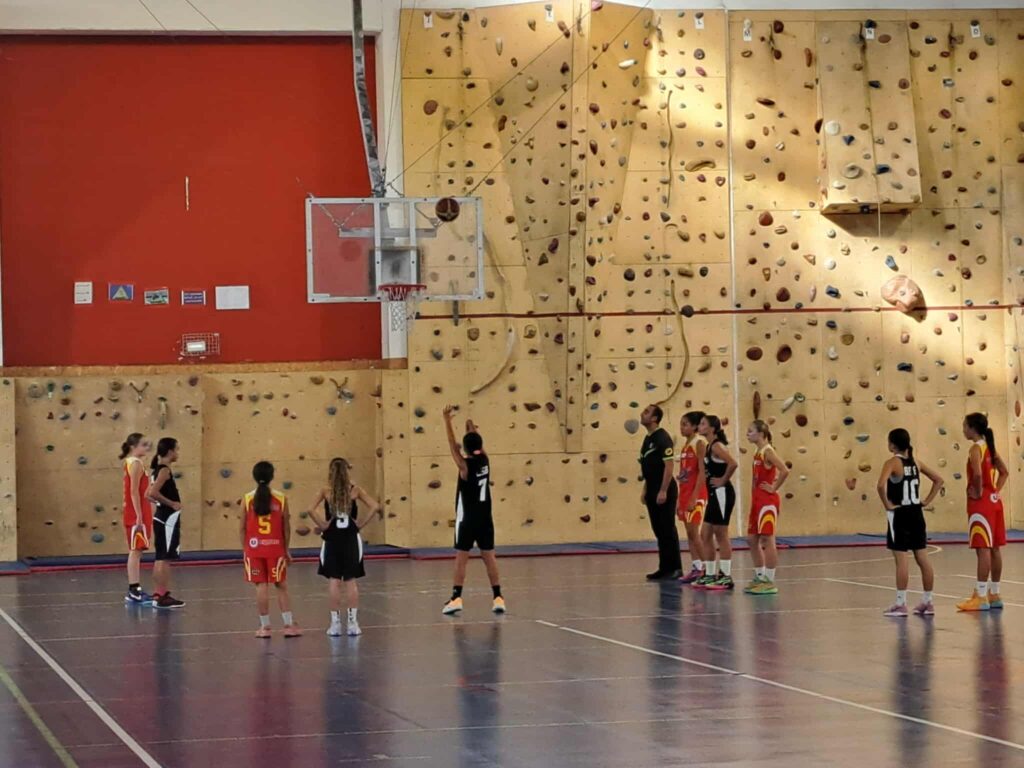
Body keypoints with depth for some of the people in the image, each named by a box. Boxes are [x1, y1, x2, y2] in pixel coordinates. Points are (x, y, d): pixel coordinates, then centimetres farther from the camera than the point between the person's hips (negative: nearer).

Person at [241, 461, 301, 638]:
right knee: (281, 586, 9)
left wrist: (244, 549, 8)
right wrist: (286, 549, 10)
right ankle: (288, 625, 9)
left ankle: (265, 627, 6)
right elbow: (286, 527, 0)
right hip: (275, 548, 0)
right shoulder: (281, 498, -4)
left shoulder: (247, 499, -3)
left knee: (261, 586, 4)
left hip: (254, 548, 0)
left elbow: (242, 528, 0)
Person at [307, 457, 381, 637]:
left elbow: (311, 510, -19)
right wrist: (362, 524, -3)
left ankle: (335, 624, 5)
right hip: (350, 538, 1)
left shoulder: (326, 491, -5)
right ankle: (353, 623, 4)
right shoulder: (354, 490, -3)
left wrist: (321, 526, -7)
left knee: (334, 581, 4)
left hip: (332, 539, -1)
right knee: (351, 581, 6)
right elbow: (375, 507, -11)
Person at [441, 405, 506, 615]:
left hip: (467, 519, -5)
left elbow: (452, 445, -10)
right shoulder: (484, 460, 1)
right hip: (484, 518, 5)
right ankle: (498, 598, 3)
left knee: (461, 557, -4)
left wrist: (447, 421, -6)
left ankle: (457, 598, -8)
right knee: (489, 556, 6)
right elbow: (477, 443, 20)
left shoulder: (465, 465, -13)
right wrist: (471, 428, 34)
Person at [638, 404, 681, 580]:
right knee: (659, 531, 11)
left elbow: (669, 465, -19)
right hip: (652, 492, 9)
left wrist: (663, 491, -23)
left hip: (664, 492, -9)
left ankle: (675, 569, -1)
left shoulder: (662, 438, -13)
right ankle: (664, 568, 16)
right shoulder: (647, 439, 15)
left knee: (668, 530, -5)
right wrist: (645, 490, 19)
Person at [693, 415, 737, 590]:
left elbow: (733, 464, -29)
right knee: (706, 534, 12)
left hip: (722, 493, -10)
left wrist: (723, 480, -19)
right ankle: (710, 575, 18)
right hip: (714, 495, 10)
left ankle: (726, 577, 2)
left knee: (721, 535, -4)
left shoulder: (717, 446, -15)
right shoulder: (710, 447, 13)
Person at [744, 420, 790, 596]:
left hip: (767, 501, -10)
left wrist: (774, 488, -17)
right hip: (757, 500, 10)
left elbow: (785, 471, -26)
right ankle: (760, 577, 20)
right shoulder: (758, 452, 13)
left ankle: (770, 581, -4)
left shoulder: (767, 451, -14)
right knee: (752, 539, 12)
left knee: (767, 540, -7)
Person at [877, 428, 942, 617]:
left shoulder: (892, 463, -12)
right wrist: (927, 501, 11)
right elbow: (938, 480, 14)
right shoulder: (916, 463, 8)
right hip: (916, 514, 6)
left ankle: (900, 604, -3)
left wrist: (887, 505, -16)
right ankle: (927, 602, 13)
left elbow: (881, 485, -29)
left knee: (901, 560, -5)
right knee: (923, 559, 8)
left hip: (899, 515, -6)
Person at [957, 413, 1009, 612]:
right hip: (994, 501, 9)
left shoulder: (975, 448, -14)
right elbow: (1004, 472, 19)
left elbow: (978, 473, -29)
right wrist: (995, 490, 13)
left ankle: (981, 597, -9)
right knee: (994, 549, 11)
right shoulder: (989, 447, 13)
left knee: (983, 549, -9)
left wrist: (978, 493, -16)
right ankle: (994, 595, 17)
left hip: (981, 504, -9)